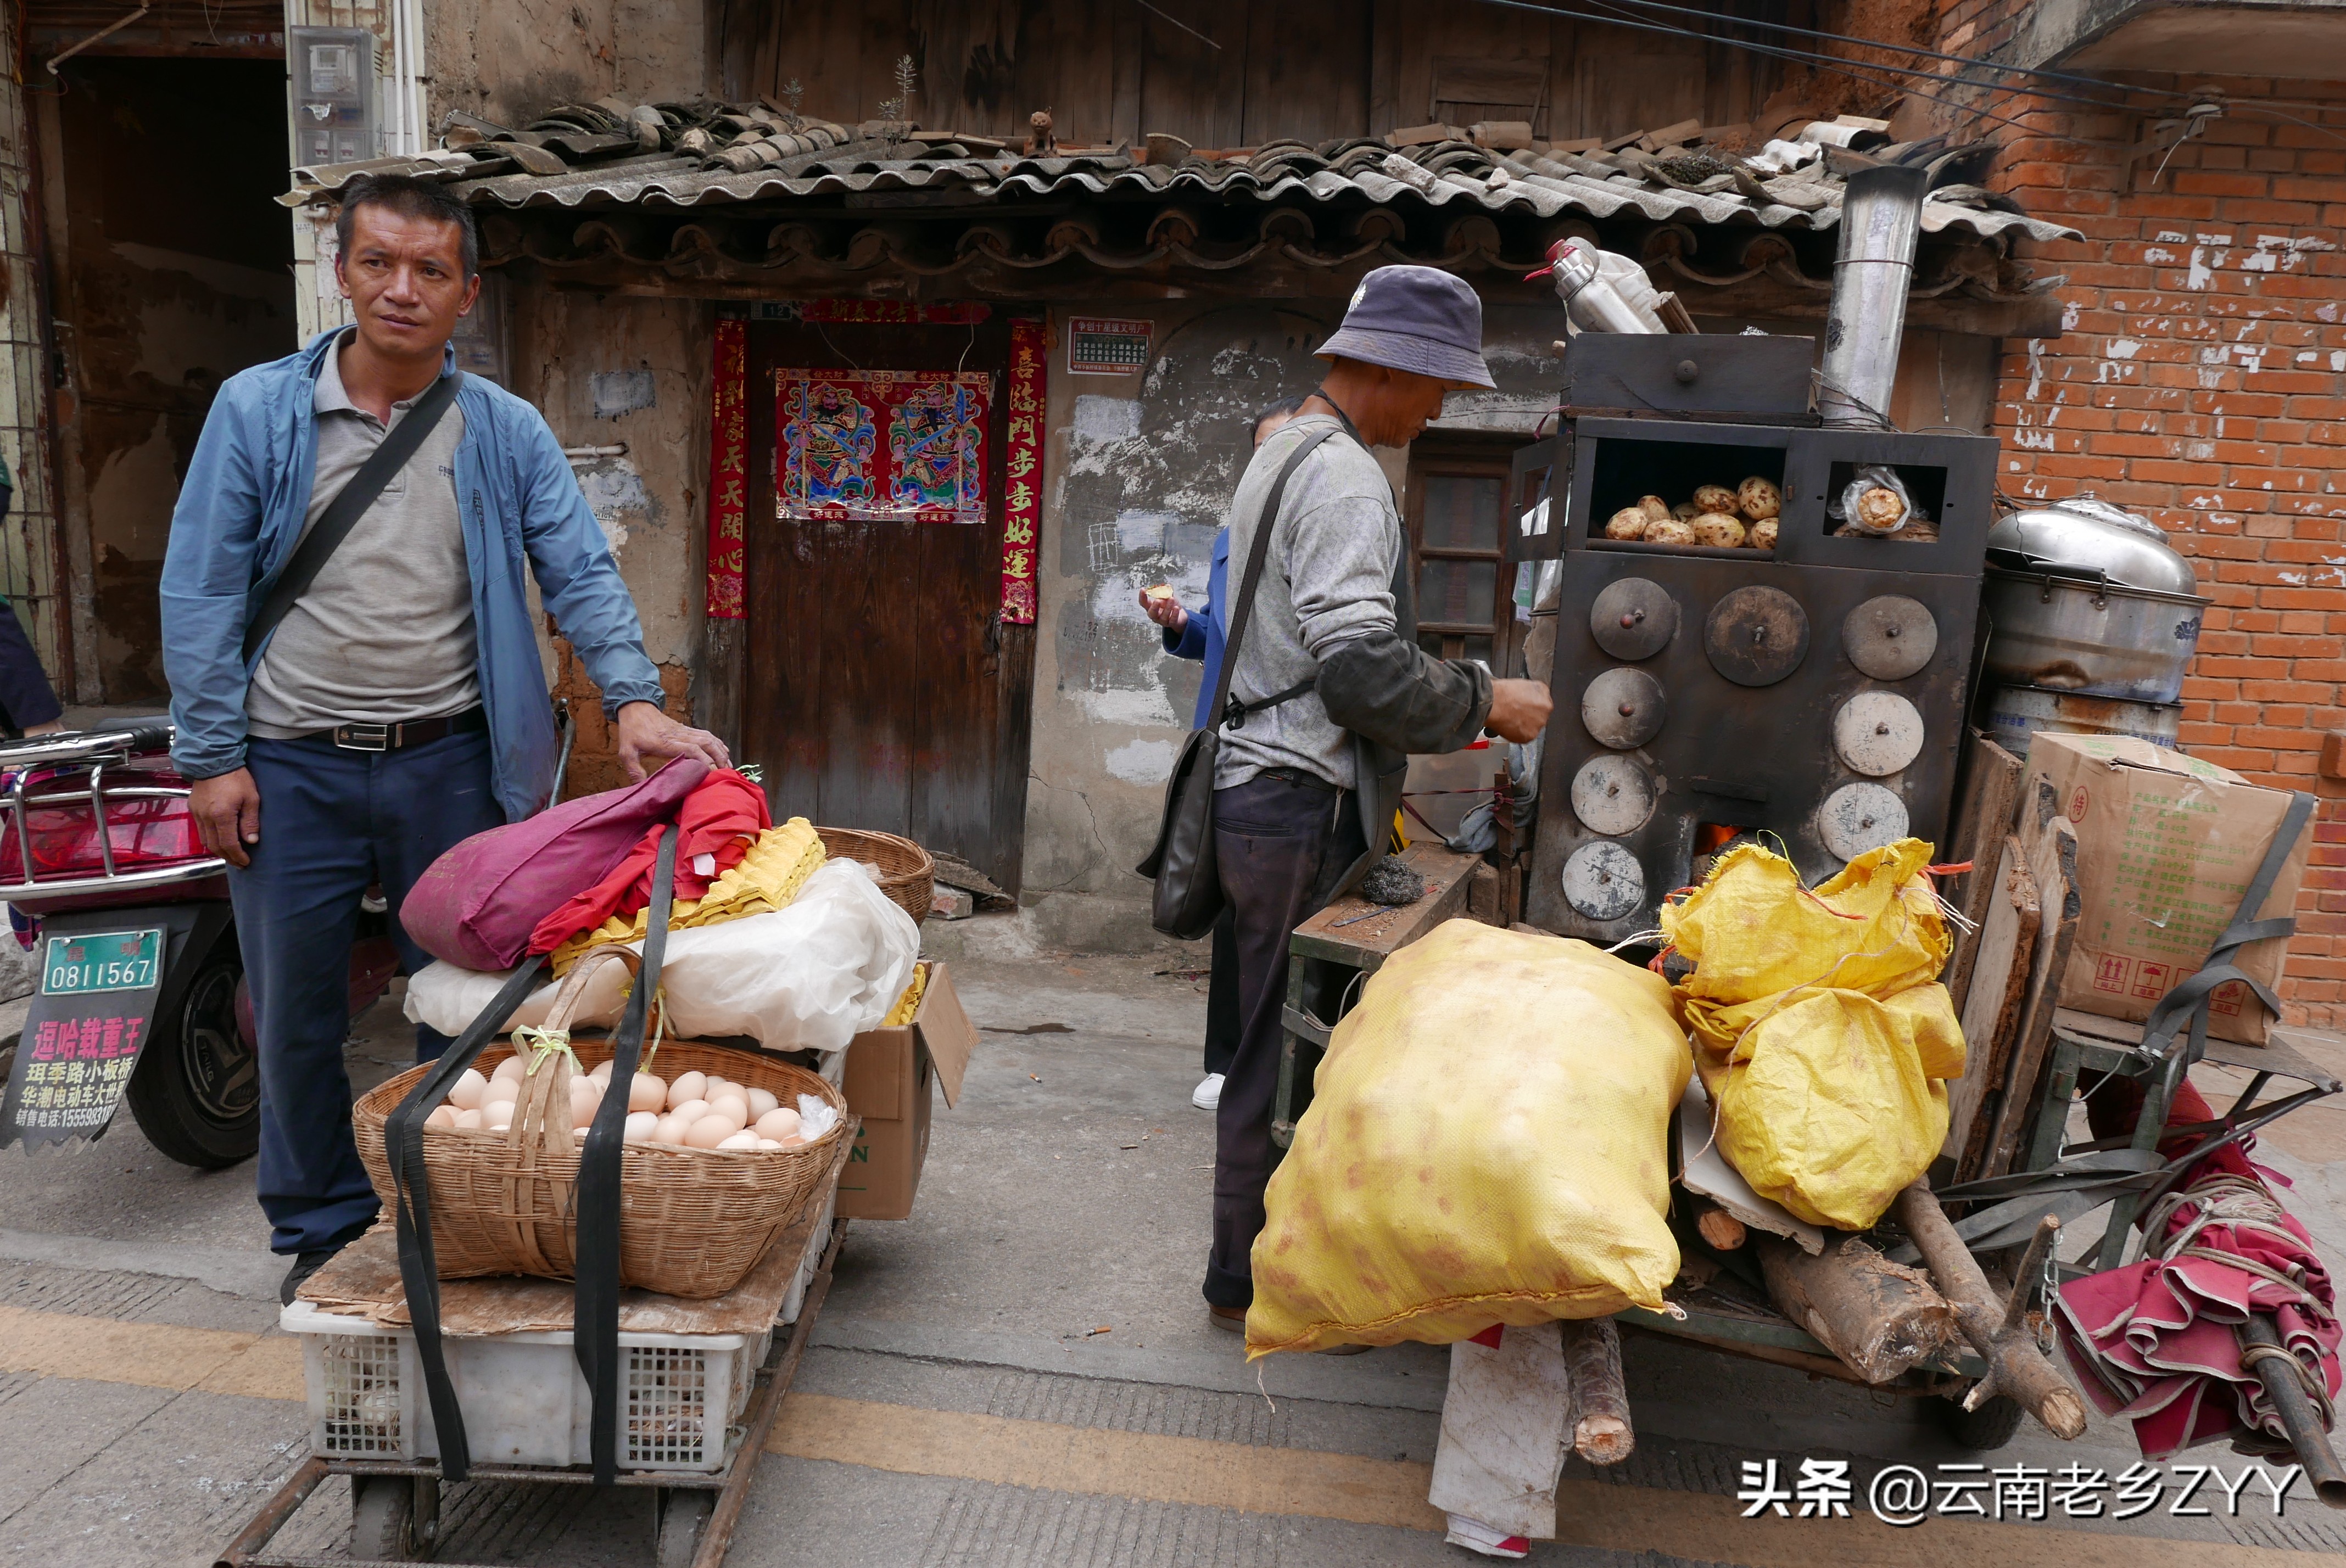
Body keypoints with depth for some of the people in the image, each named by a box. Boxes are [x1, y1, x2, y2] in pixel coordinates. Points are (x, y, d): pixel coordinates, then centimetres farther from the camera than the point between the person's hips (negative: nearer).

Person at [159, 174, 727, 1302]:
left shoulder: (506, 433, 1)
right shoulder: (256, 410, 0)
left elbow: (580, 573, -4)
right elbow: (201, 593, -1)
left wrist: (633, 700, -21)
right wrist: (212, 756, -5)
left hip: (449, 762, 0)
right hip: (292, 766, 0)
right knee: (296, 1013, 11)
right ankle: (320, 1230, 31)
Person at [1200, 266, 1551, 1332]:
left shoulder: (1282, 453, 20)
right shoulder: (1345, 480, -14)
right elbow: (1360, 662, -23)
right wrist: (1481, 701, -9)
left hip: (1259, 788, 11)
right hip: (1299, 806, -10)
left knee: (1272, 1038, 17)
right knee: (1288, 1042, 0)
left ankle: (1253, 1262, 29)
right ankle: (1252, 1282, 14)